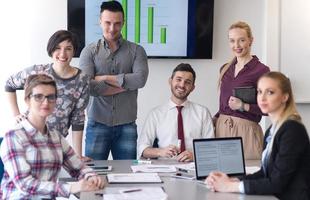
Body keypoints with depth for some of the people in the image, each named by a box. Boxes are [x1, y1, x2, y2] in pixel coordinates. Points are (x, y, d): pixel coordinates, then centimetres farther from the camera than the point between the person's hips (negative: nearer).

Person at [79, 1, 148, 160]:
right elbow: (87, 86, -11)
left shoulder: (136, 51, 5)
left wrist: (104, 78, -10)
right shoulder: (89, 51, 3)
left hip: (126, 126, 1)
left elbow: (140, 79, -12)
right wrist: (125, 84, -10)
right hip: (97, 124, -1)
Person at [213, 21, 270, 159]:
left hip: (245, 130, -5)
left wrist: (243, 106, -17)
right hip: (221, 127, 5)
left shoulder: (261, 70, -7)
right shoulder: (225, 69, 12)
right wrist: (213, 120, 4)